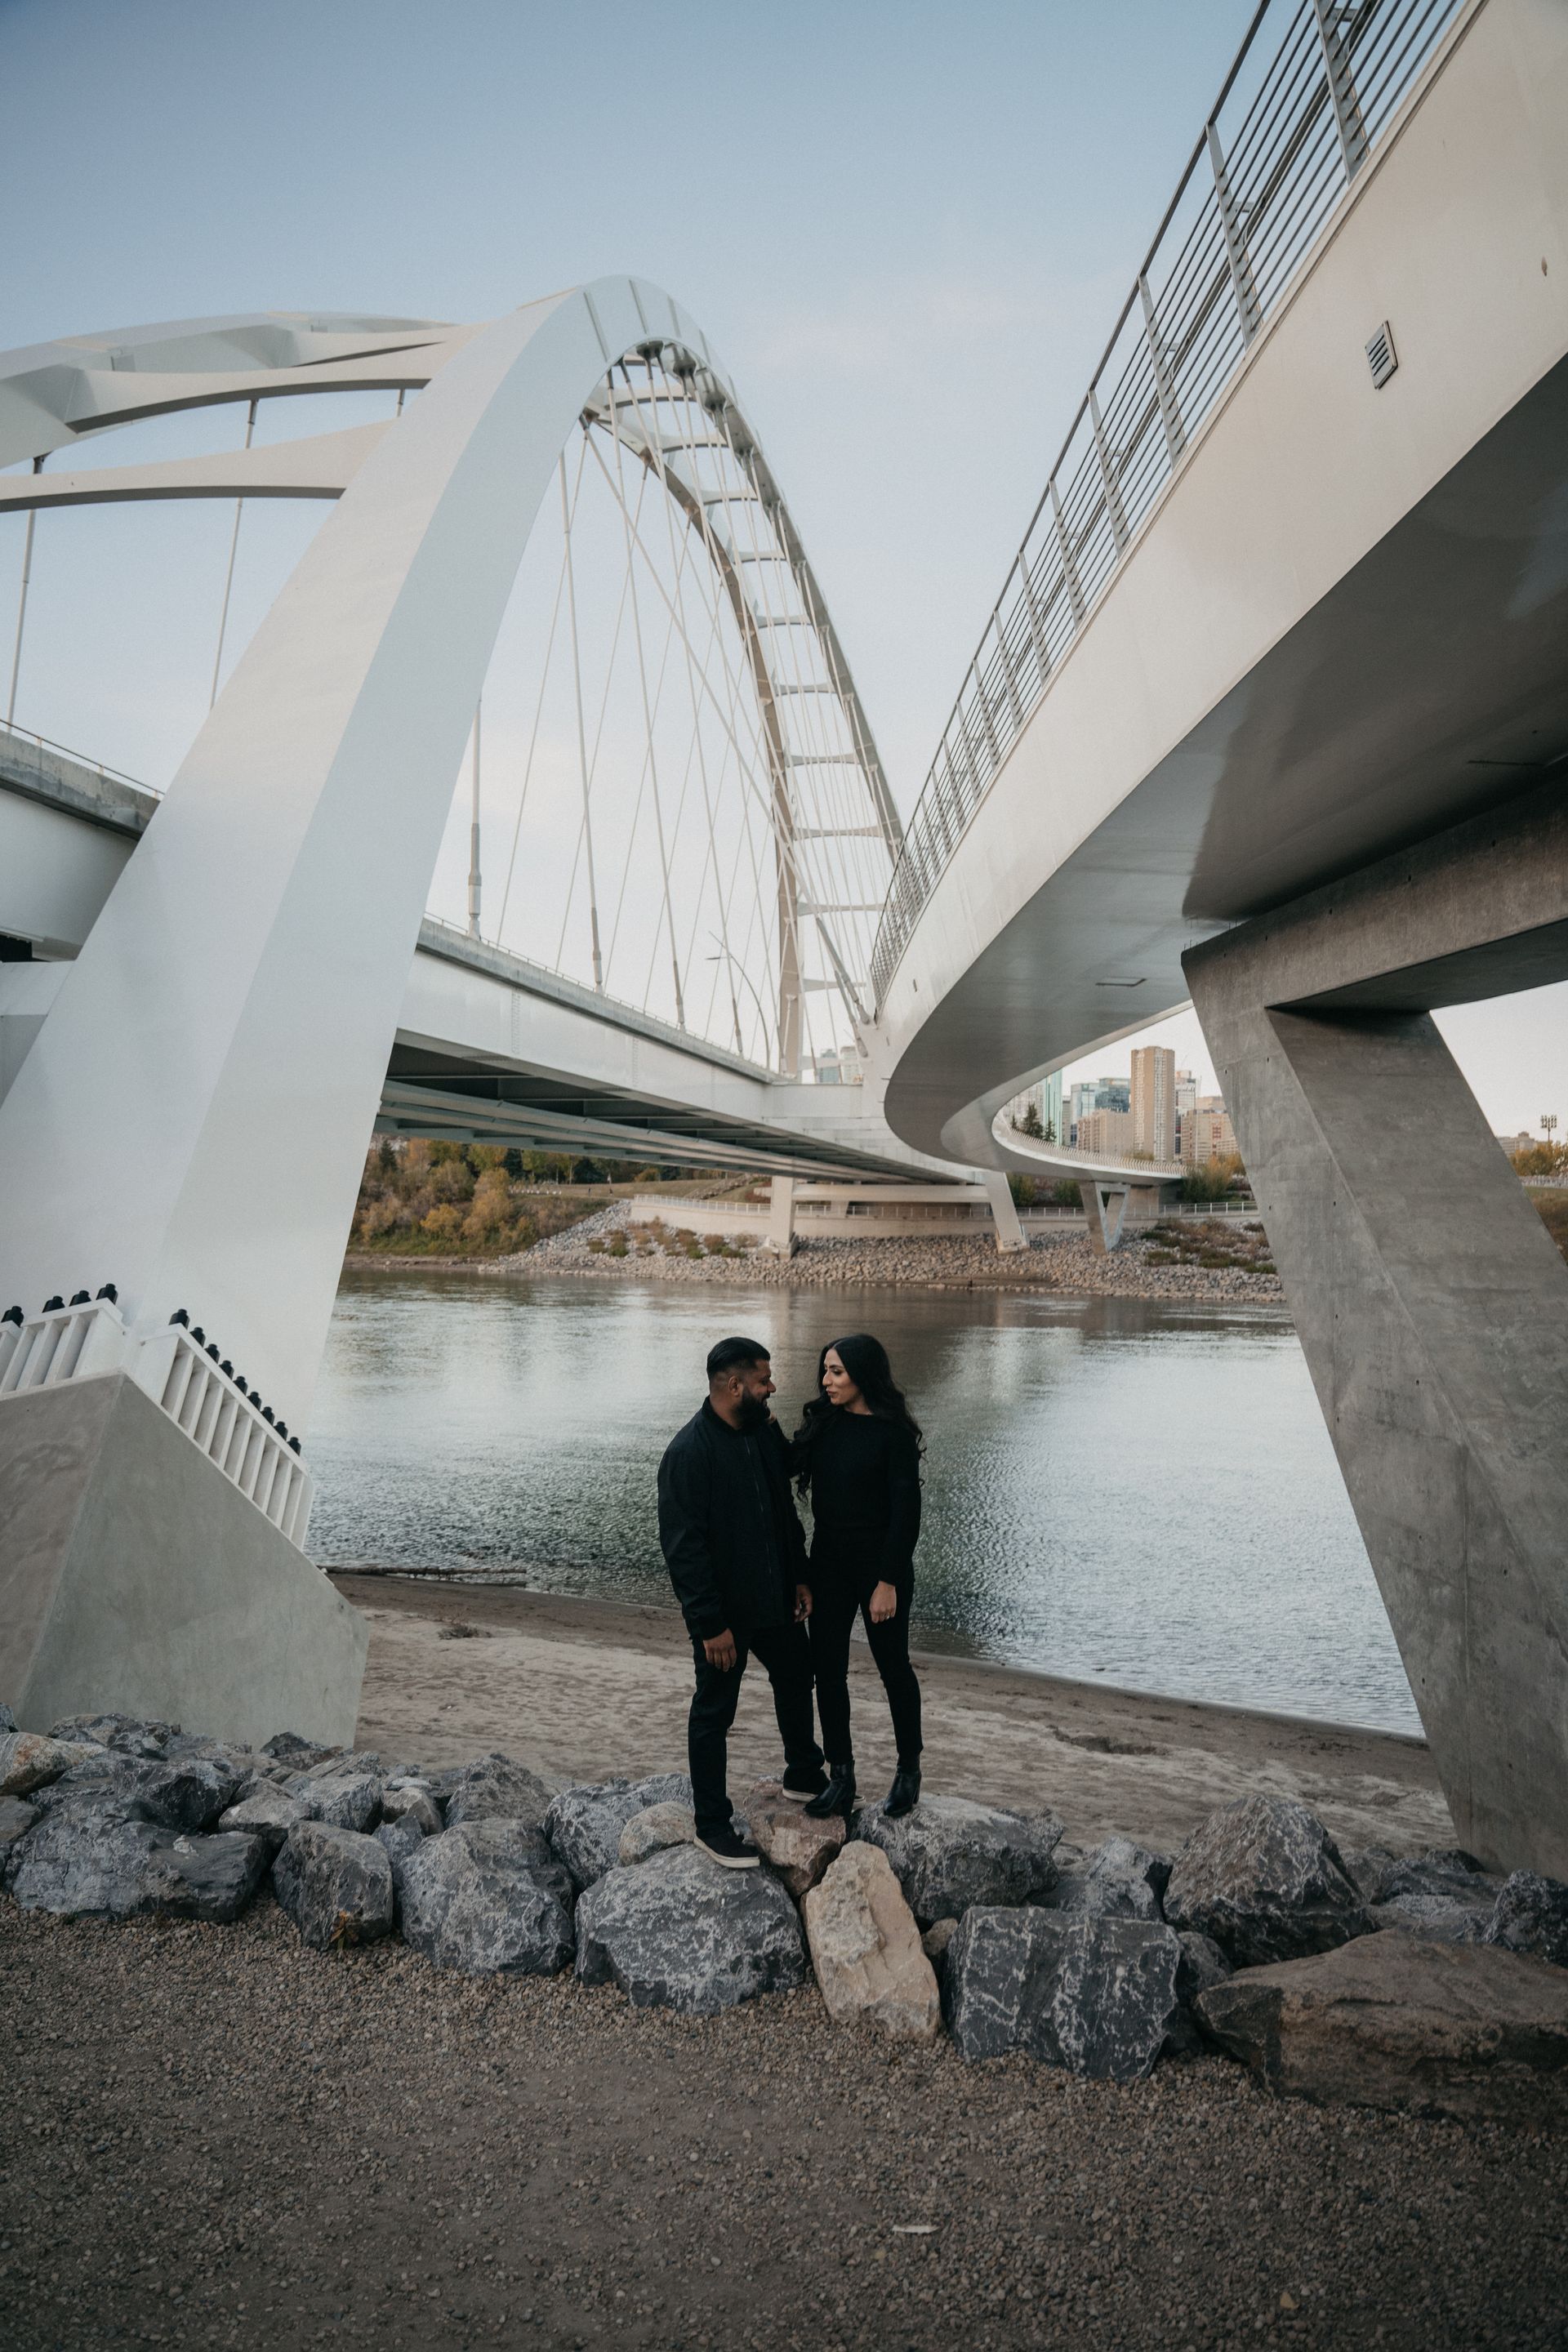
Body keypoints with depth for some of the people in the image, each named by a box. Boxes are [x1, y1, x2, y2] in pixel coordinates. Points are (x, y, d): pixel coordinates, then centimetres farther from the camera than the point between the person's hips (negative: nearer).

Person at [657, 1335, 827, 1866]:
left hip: (774, 1599, 8)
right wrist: (710, 1624, -21)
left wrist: (799, 1578, 9)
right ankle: (712, 1825, 29)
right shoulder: (689, 1452, -25)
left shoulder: (763, 1432, -1)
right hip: (724, 1612, -8)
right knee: (713, 1714, 10)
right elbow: (683, 1546, -23)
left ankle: (803, 1776, 48)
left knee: (796, 1680, 24)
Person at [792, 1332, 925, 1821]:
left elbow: (905, 1511, -16)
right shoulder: (822, 1421, 0)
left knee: (893, 1666, 13)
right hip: (828, 1562, 5)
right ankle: (841, 1777, 27)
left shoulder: (894, 1432, -16)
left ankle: (909, 1769, 34)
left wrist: (888, 1582, -16)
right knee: (827, 1670, 10)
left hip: (881, 1565, -5)